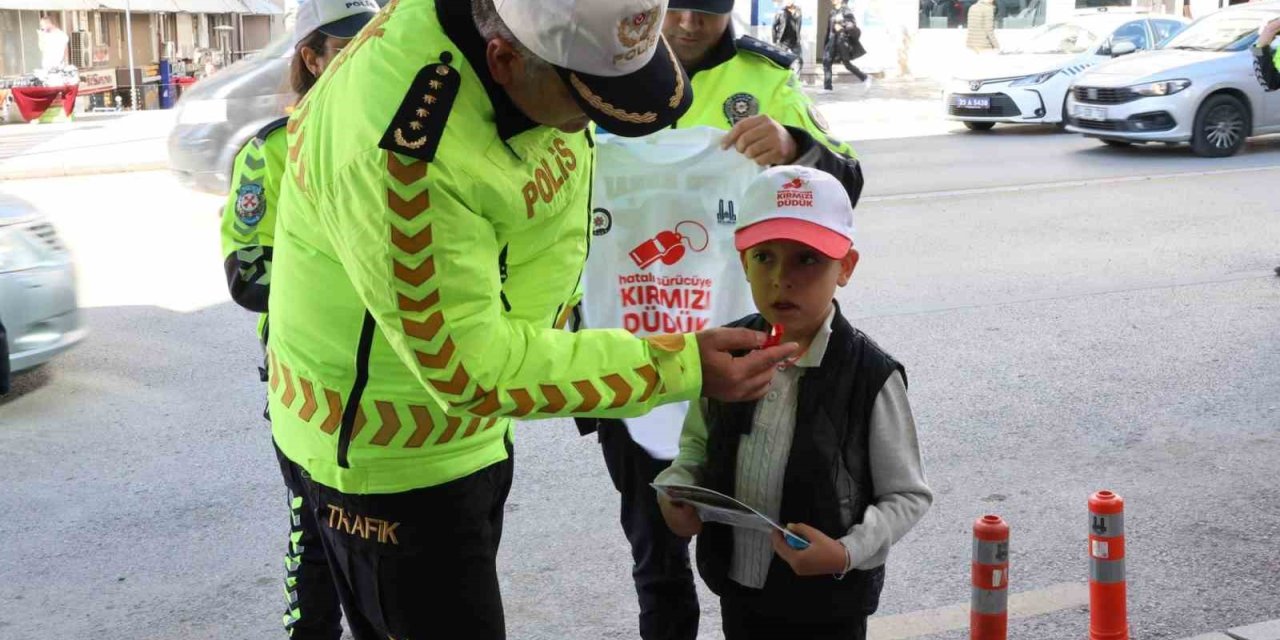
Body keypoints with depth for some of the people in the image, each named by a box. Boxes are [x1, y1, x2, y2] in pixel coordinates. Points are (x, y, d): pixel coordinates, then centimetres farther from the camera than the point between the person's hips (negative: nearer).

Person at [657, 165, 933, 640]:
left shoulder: (871, 376, -19)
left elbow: (908, 495, -11)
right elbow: (698, 442, 9)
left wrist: (848, 552, -24)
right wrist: (676, 490, -10)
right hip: (738, 588, 4)